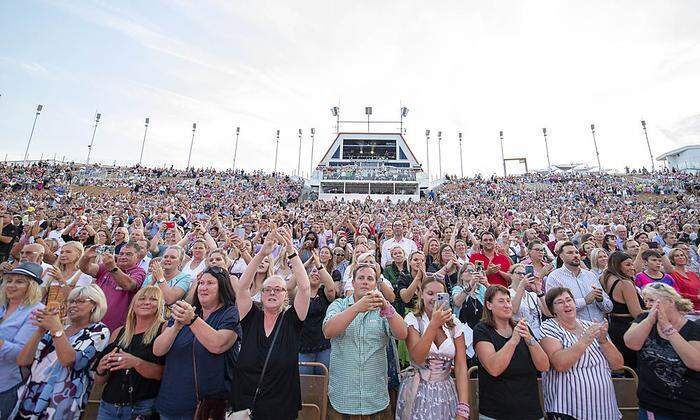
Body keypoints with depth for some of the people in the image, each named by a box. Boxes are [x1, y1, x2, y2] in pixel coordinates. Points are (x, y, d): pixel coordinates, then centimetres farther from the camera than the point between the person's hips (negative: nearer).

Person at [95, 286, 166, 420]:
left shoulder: (165, 329, -8)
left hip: (143, 407, -4)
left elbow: (167, 373, -16)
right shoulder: (119, 332, 5)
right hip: (108, 406, 4)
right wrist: (101, 369, -10)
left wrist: (136, 363, -27)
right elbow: (99, 381, 12)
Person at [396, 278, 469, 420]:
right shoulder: (413, 320, -12)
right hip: (418, 394, -2)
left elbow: (461, 366, -5)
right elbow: (417, 358, -22)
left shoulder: (454, 323, -3)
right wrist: (434, 324, -31)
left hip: (447, 393, 3)